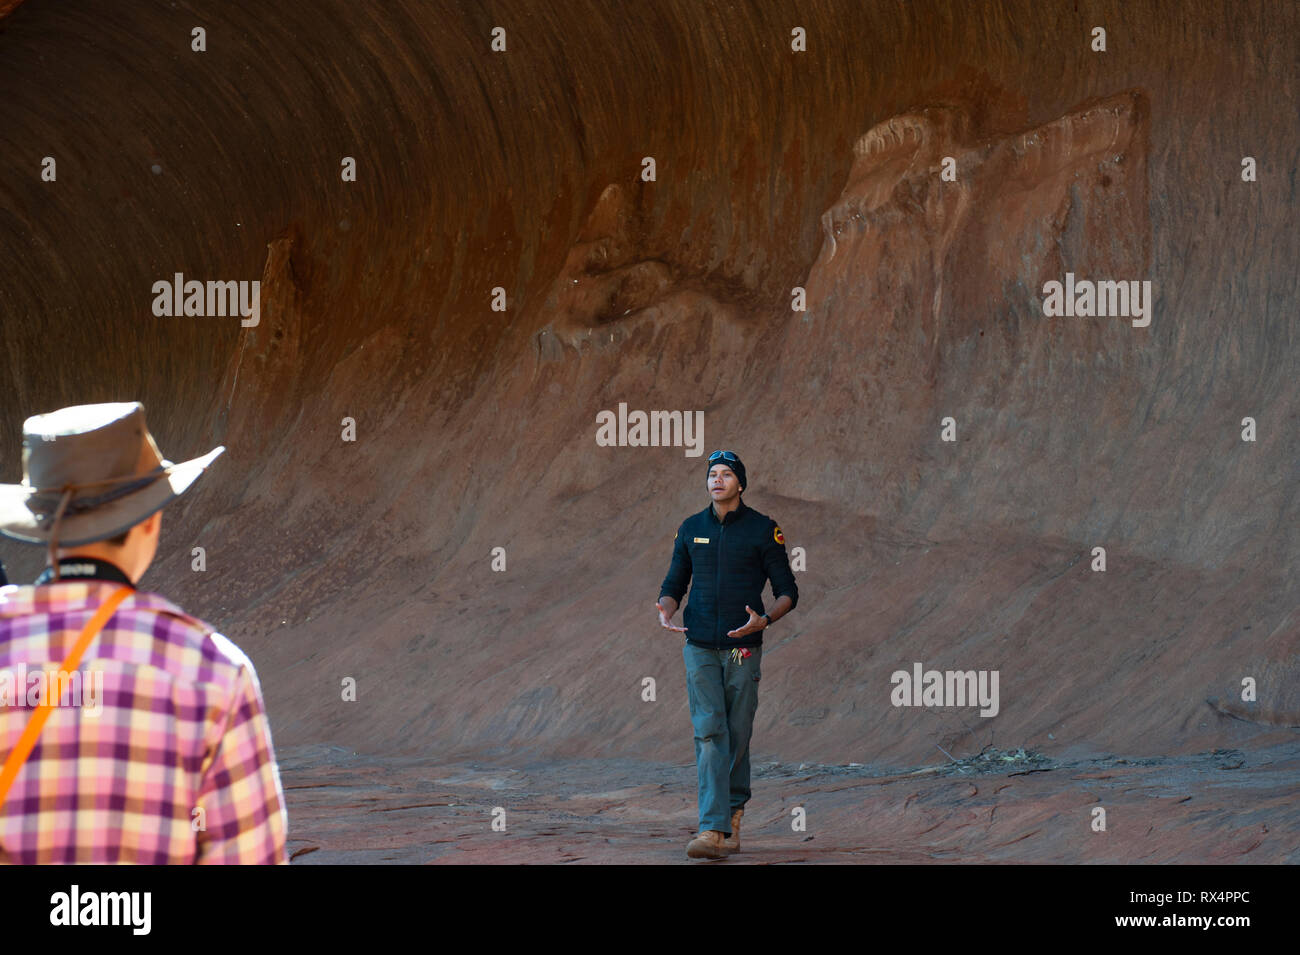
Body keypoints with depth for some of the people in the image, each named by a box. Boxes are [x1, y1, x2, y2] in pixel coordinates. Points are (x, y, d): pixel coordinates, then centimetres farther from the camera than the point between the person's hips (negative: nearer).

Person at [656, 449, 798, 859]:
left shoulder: (762, 530, -1)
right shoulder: (691, 529, 8)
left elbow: (787, 592, 1)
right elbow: (674, 584, 16)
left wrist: (764, 621, -19)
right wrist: (664, 611, -8)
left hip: (743, 648, -1)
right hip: (700, 648, 1)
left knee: (737, 735, 3)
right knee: (709, 733, -9)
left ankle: (734, 810, 25)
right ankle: (712, 829, -17)